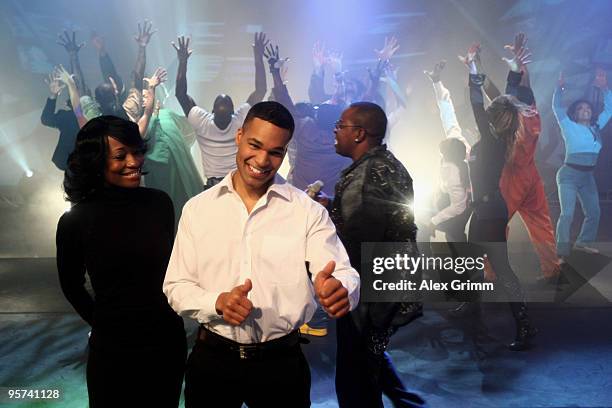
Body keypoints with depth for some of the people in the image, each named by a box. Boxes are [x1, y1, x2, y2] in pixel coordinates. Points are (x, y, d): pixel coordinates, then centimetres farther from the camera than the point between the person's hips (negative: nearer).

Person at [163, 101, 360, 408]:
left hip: (282, 361, -1)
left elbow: (343, 276, -16)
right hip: (212, 359, 1)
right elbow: (176, 287, 1)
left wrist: (339, 289, -40)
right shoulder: (197, 208, 0)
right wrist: (217, 302, -19)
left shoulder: (308, 211, -6)